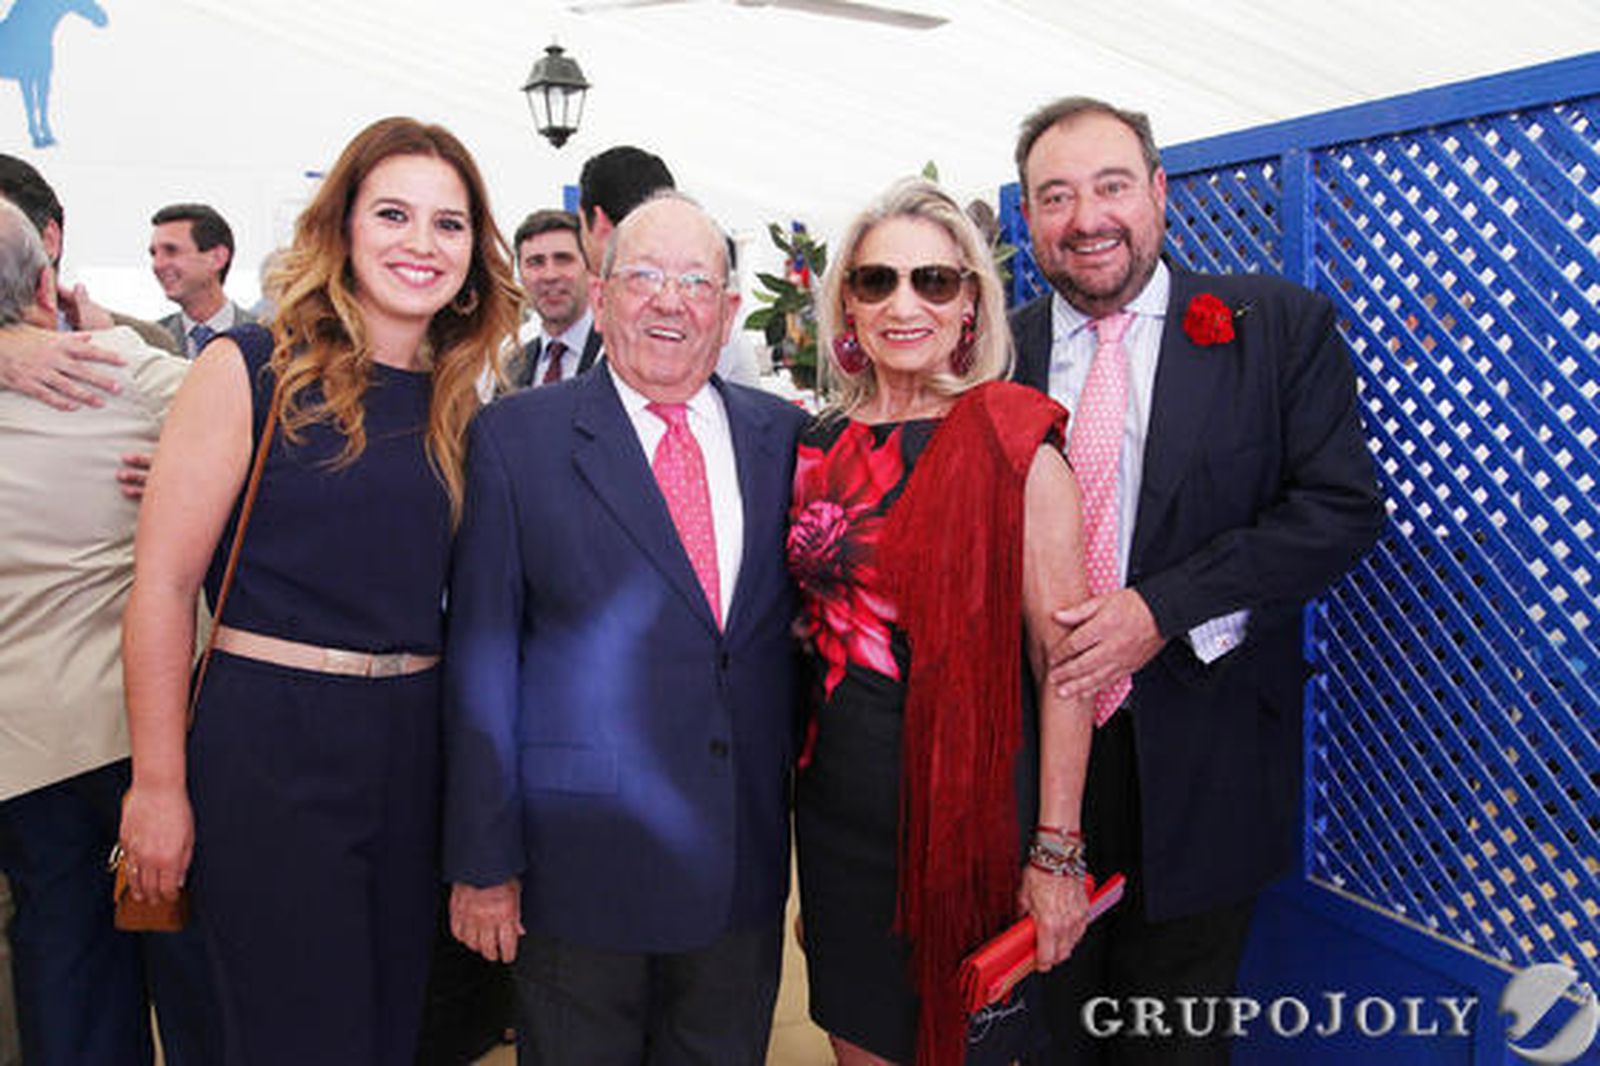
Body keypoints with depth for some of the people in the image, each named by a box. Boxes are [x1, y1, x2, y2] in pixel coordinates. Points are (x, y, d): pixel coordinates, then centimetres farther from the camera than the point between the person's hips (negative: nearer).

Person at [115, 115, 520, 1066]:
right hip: (269, 738, -5)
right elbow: (164, 581, -9)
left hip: (413, 741, 5)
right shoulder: (253, 371, -7)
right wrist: (158, 786, -10)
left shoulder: (459, 401, 7)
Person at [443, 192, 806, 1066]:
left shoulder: (785, 436, 4)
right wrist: (482, 861, -6)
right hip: (579, 856, -3)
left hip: (746, 866, 3)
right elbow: (481, 657, -6)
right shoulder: (516, 436, -5)